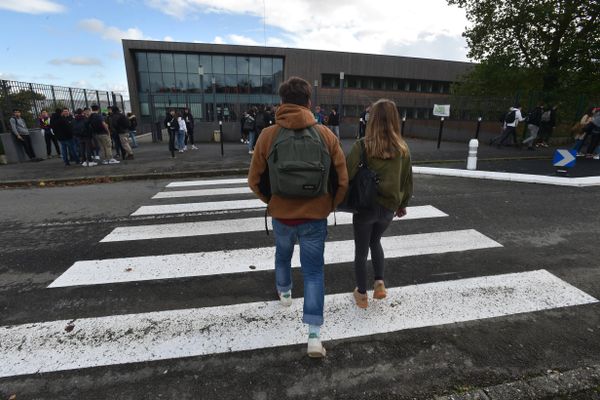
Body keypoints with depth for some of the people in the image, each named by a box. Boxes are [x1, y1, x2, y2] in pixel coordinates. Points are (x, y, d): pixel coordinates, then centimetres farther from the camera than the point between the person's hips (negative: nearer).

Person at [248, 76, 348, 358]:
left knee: (282, 255, 29)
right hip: (315, 217, -1)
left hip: (281, 214, 1)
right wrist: (329, 206, 11)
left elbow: (255, 180, -3)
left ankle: (284, 292, 54)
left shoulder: (268, 135, -9)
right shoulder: (326, 135, -8)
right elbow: (342, 180, -5)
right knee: (314, 271, 10)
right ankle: (314, 335, 11)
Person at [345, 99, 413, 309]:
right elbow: (407, 181, 7)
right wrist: (403, 204, 21)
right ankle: (380, 282, 23)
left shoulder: (362, 145, -15)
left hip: (365, 205, -4)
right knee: (375, 242, 30)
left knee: (361, 251, 14)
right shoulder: (402, 149, -1)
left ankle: (362, 295, 27)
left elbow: (347, 175, -16)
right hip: (388, 206, 4)